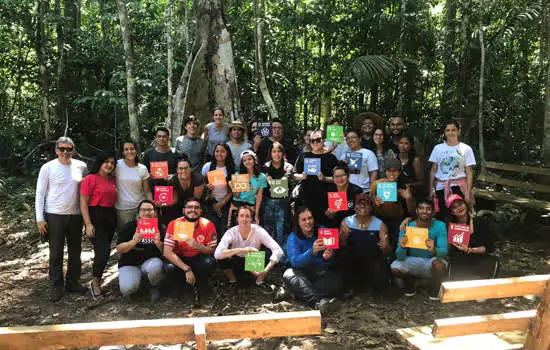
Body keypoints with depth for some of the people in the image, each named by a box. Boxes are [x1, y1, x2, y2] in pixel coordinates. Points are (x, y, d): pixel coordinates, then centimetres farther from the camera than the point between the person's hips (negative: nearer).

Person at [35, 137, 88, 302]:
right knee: (55, 253, 3)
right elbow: (40, 194, -2)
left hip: (76, 215, 3)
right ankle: (57, 286, 16)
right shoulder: (48, 167, -5)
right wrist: (40, 219, -7)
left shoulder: (81, 166, 2)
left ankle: (72, 282, 28)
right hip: (54, 216, -3)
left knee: (75, 251, 12)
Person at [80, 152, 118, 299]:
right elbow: (83, 202, -9)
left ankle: (97, 281, 25)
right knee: (103, 250, -12)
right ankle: (95, 283, 7)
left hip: (110, 216, 6)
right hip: (95, 216, -6)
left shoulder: (113, 180, 12)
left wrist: (115, 219, 11)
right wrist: (88, 224, -15)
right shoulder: (90, 178, -6)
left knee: (105, 251, 10)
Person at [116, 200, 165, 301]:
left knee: (155, 266, -36)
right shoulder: (129, 226, 1)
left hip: (150, 261, 0)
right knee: (128, 289, -27)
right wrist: (133, 242, -23)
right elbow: (119, 249, -5)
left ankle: (154, 287, -2)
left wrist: (158, 243, -22)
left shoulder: (160, 228, 2)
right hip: (129, 264, 0)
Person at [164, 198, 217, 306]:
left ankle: (198, 289, -2)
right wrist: (186, 269, -31)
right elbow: (167, 252, -22)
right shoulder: (174, 224, -17)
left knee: (209, 262, -32)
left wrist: (198, 246, -32)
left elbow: (211, 250, -9)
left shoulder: (207, 225, -16)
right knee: (170, 268, -31)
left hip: (199, 259, 0)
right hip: (179, 260, 0)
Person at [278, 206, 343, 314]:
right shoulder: (293, 238, -2)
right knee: (289, 274, -31)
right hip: (303, 274, 0)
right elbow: (295, 261, -20)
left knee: (335, 280, -31)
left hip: (323, 273, 1)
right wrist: (312, 251, -38)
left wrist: (327, 257, -32)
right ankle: (318, 301, -51)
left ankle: (289, 290, -26)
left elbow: (333, 260, -5)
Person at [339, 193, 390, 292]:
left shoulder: (380, 224, -3)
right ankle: (354, 281, -1)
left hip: (373, 259, -1)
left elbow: (386, 252, -4)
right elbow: (341, 246, -5)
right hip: (353, 261, 1)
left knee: (380, 284, -25)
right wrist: (343, 236, -25)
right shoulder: (346, 222, -2)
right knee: (342, 253, -30)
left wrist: (385, 247, -27)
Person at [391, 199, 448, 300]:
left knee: (438, 262, -34)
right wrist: (402, 247, -41)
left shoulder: (439, 226, -14)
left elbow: (444, 252, -23)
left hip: (431, 262, -1)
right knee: (394, 268, -26)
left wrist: (434, 250, -46)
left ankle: (435, 292, -4)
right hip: (412, 261, 1)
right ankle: (410, 286, 10)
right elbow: (400, 257, -17)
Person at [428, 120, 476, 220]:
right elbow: (433, 170, 8)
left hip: (458, 187, -2)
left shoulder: (466, 149, 3)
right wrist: (431, 189, 0)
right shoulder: (438, 148, 7)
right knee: (440, 217, 1)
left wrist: (468, 192, -7)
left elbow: (469, 172, 1)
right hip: (441, 187, 2)